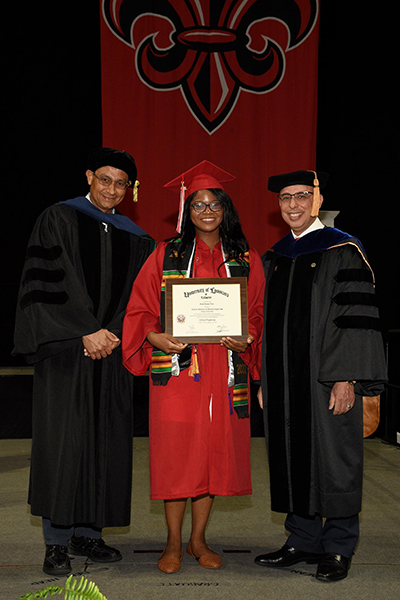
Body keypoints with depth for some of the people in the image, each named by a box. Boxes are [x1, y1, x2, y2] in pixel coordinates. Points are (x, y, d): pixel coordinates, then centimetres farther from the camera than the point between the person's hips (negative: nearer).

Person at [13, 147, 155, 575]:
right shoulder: (58, 219, 1)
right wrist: (86, 334, -13)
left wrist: (110, 336, -7)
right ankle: (57, 542, 4)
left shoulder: (134, 239, 12)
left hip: (110, 352, 4)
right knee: (62, 441, -5)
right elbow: (47, 286, -7)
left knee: (104, 441, 4)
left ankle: (87, 534, 15)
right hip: (64, 349, -4)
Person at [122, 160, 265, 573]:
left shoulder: (245, 259, 9)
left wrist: (245, 339, -8)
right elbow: (140, 309, 4)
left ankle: (198, 539, 21)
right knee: (176, 452, -1)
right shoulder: (166, 255, 5)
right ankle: (173, 543, 14)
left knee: (214, 451, 6)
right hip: (177, 367, -2)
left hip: (225, 367, 2)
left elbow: (255, 311, 11)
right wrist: (154, 336, -14)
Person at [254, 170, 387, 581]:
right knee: (293, 458, 10)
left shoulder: (343, 251, -5)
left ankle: (337, 549, 14)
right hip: (284, 379, 6)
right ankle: (303, 541, 23)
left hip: (327, 378, -6)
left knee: (332, 459, 2)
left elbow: (356, 317, -11)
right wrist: (264, 380, 13)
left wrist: (346, 379, -18)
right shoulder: (274, 258, 13)